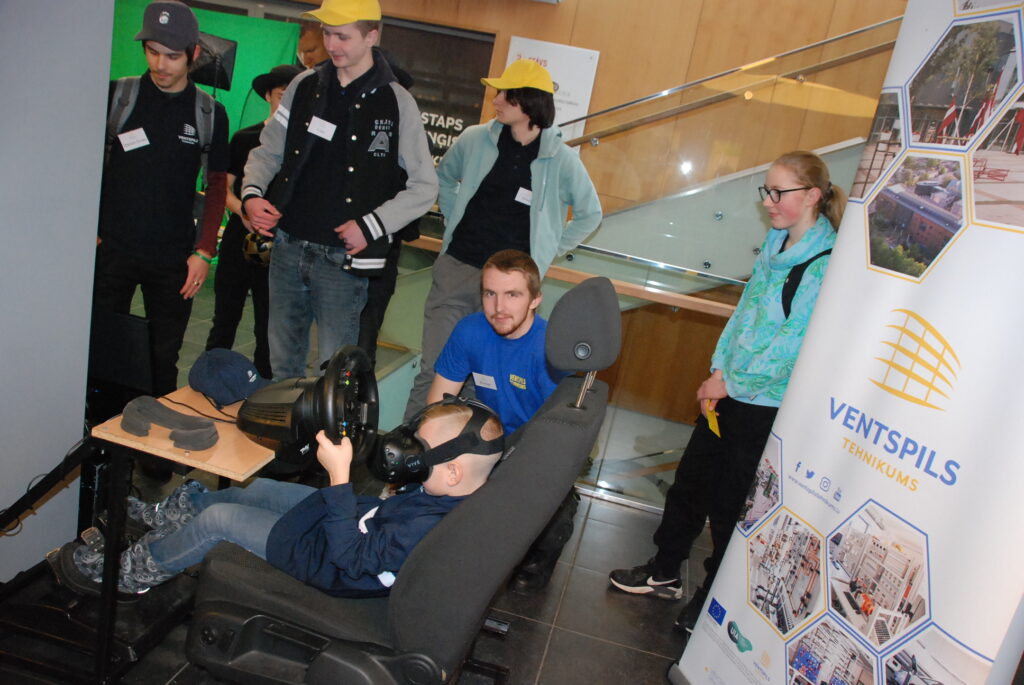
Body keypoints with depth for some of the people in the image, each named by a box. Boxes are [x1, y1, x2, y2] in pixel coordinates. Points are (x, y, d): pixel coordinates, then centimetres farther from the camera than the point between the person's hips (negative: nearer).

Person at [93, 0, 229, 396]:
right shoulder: (118, 95, 3)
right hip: (112, 250, 0)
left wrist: (204, 251, -2)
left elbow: (217, 185, 6)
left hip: (173, 260, 0)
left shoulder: (210, 114, 4)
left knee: (163, 362, 4)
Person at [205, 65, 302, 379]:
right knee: (224, 321, 9)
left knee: (268, 331, 4)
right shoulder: (245, 138, 7)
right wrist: (243, 210, -13)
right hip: (239, 238, 2)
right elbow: (223, 188, 9)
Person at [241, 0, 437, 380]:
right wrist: (251, 193, -4)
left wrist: (372, 226, -12)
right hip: (287, 248, 4)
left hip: (342, 259, -4)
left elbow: (424, 188, -3)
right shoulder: (304, 86, 7)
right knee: (282, 362, 15)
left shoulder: (396, 103, -5)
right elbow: (268, 150, 15)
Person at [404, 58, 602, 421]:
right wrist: (454, 221, 13)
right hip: (456, 268, 2)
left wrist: (546, 251, 5)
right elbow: (444, 177, 22)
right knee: (433, 368, 3)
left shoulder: (561, 160, -5)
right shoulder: (475, 139, 2)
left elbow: (589, 214, 9)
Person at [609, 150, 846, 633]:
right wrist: (718, 371, 2)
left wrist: (729, 383, -13)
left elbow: (794, 347, -20)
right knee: (690, 482, 16)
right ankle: (664, 574, 36)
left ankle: (715, 599, 31)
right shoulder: (775, 243, 7)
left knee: (730, 506, 8)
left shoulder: (828, 264, -18)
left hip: (767, 407, -7)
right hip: (727, 391, 7)